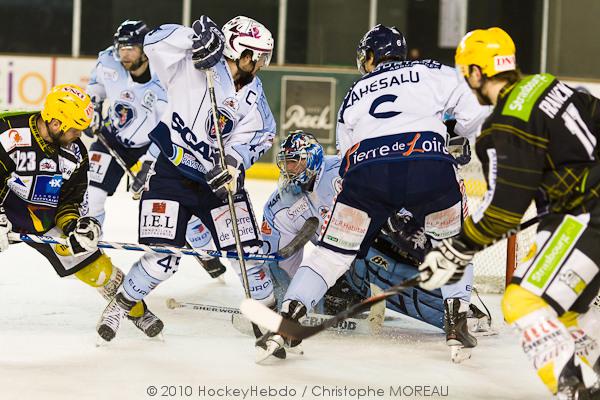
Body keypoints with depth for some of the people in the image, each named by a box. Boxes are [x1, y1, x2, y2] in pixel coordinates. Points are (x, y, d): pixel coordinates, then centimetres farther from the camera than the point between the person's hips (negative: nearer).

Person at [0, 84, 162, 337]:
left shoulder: (75, 152, -6)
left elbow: (71, 199, 2)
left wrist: (74, 225, -17)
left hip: (48, 221, 4)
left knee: (95, 266, 4)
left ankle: (136, 309, 25)